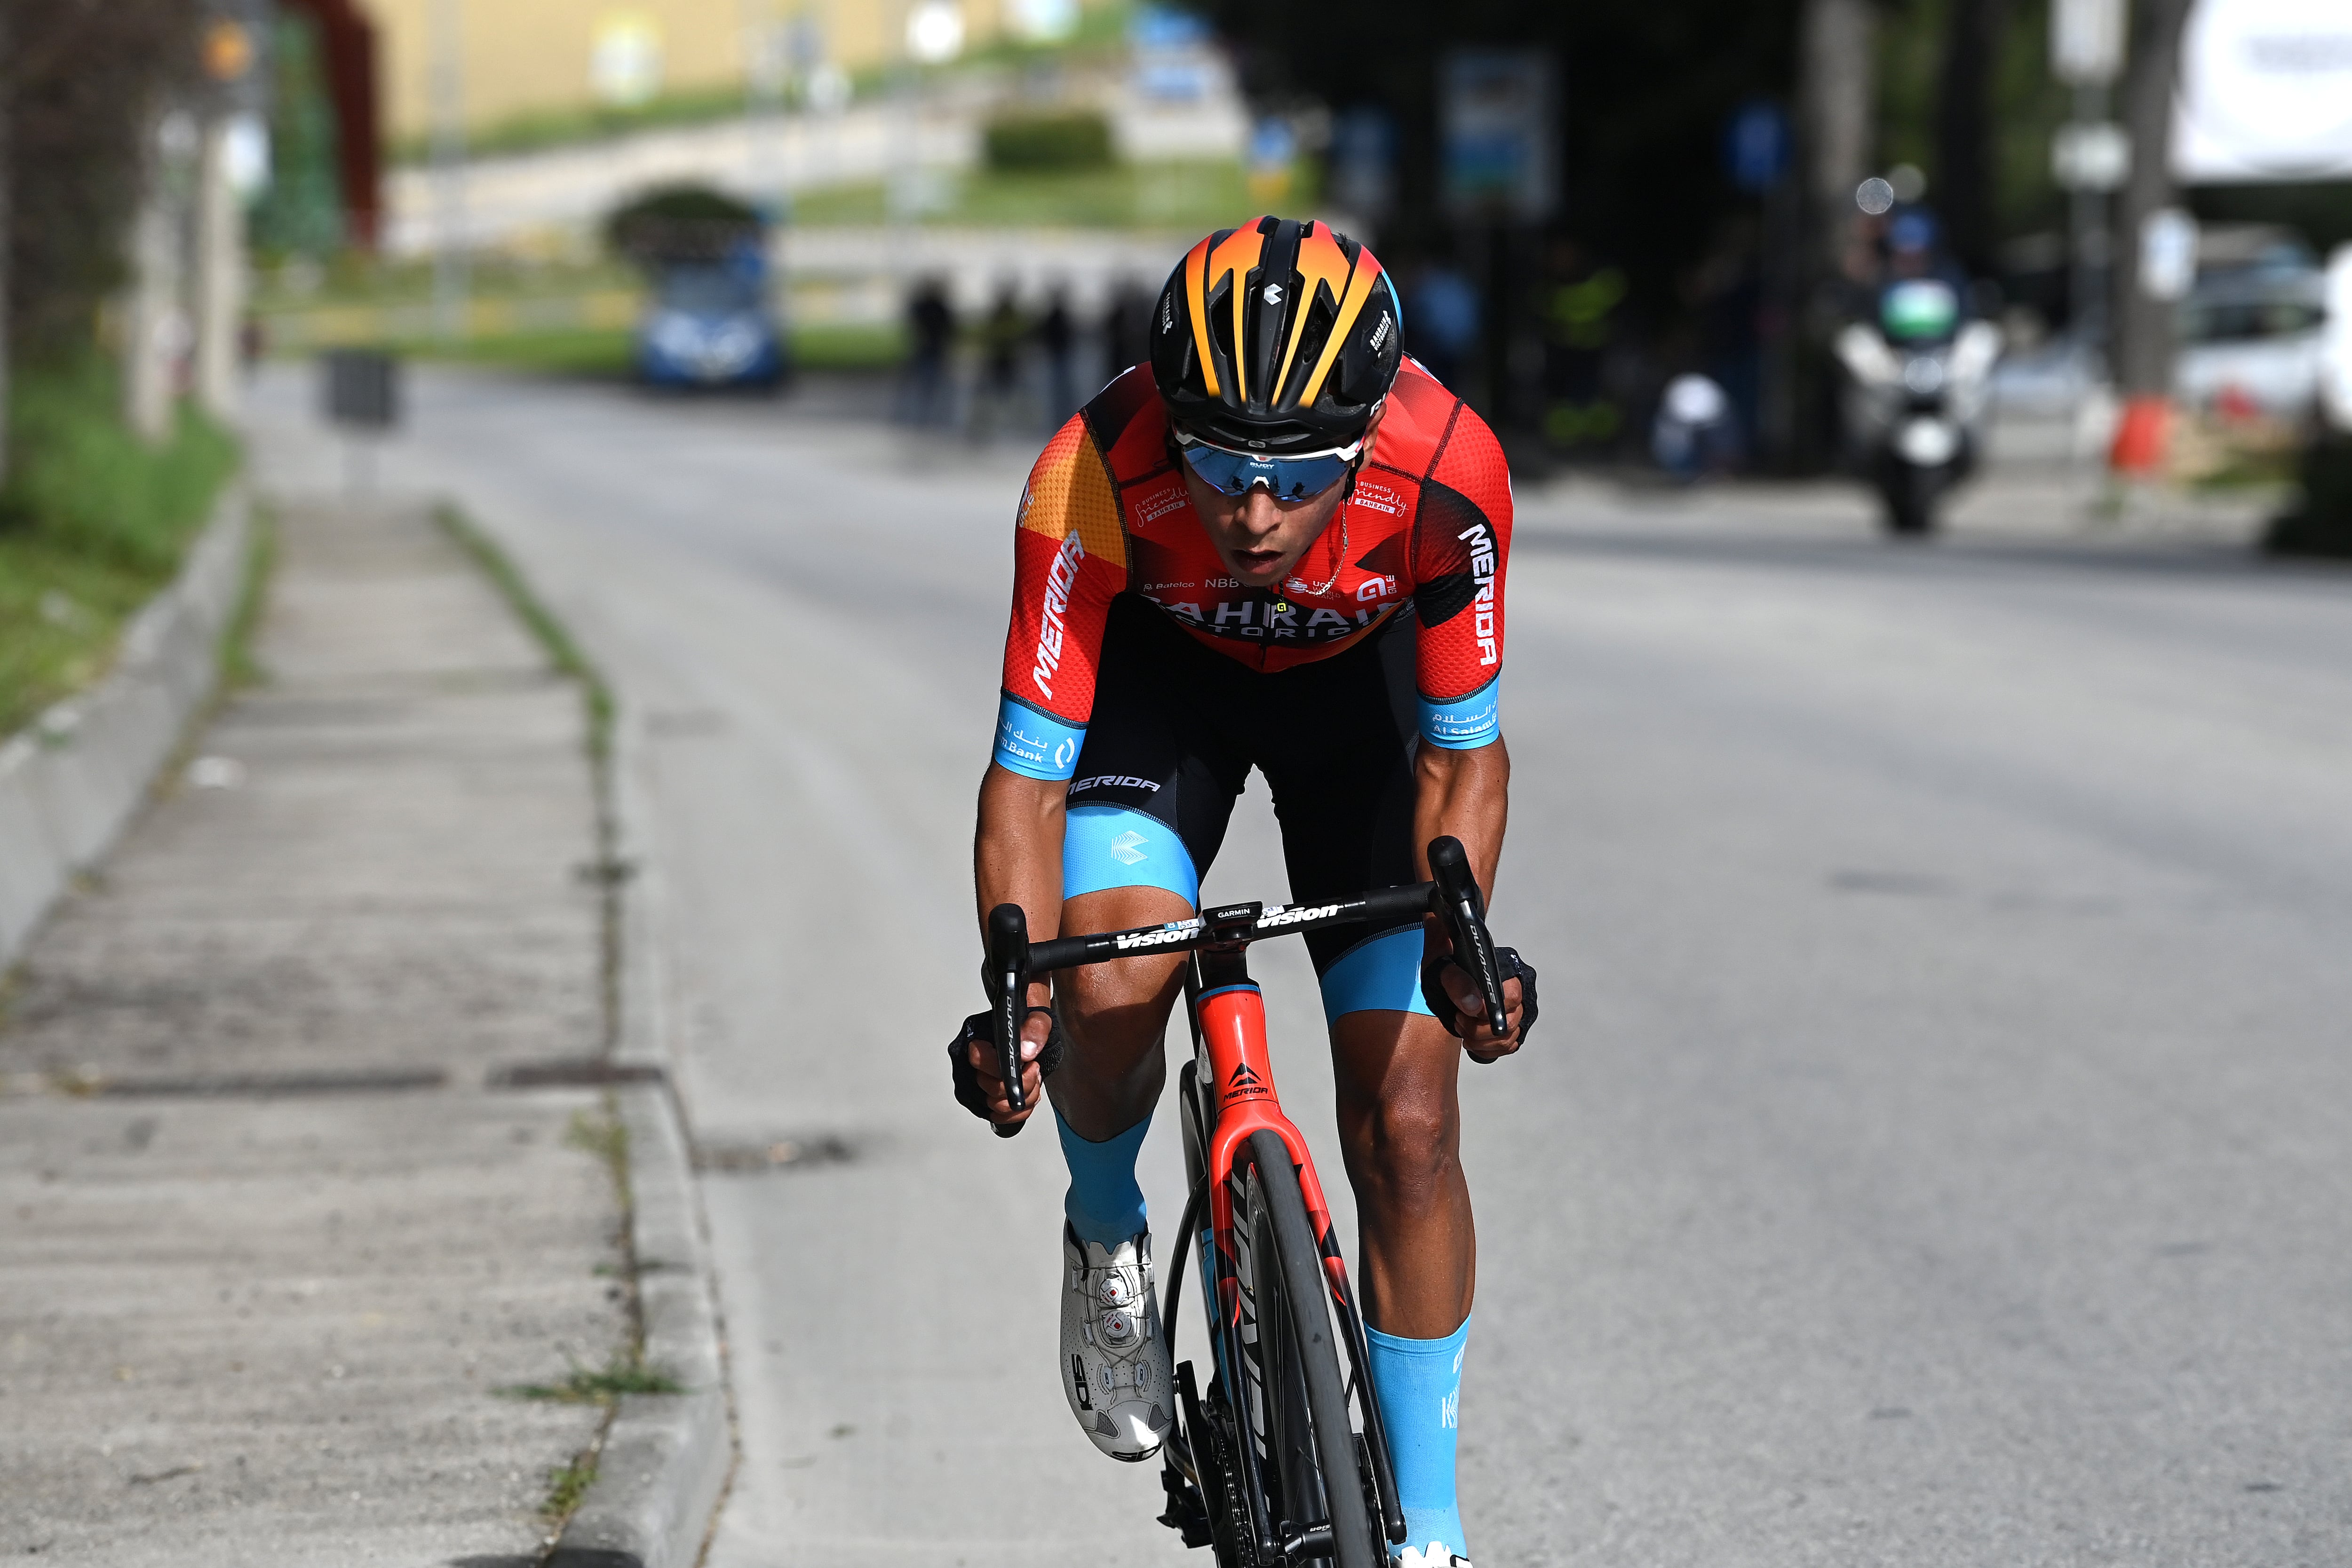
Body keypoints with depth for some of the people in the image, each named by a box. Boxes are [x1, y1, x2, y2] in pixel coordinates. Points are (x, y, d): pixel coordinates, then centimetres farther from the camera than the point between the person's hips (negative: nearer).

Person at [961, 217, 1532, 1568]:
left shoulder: (1448, 477, -35)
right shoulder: (1093, 478, -37)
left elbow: (1462, 750, -20)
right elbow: (1027, 774, -29)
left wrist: (1456, 938, -36)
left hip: (1356, 674, 1)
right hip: (1160, 664, -1)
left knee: (1408, 1123, -6)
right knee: (1112, 992, -29)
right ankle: (1109, 1235, 5)